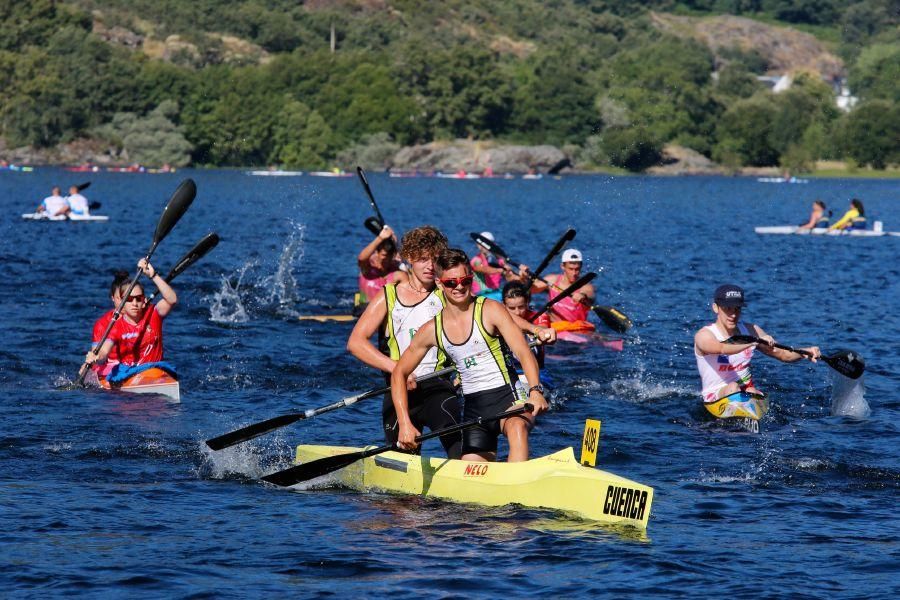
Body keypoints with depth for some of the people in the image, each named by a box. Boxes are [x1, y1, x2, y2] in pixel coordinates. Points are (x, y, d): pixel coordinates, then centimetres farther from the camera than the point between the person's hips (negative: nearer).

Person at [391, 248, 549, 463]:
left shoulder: (491, 310, -7)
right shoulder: (432, 330, 4)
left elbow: (523, 353, -17)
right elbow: (399, 373, 11)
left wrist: (535, 391, -35)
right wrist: (405, 423, -2)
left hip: (507, 397, -4)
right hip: (474, 407, 4)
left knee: (517, 427, -38)